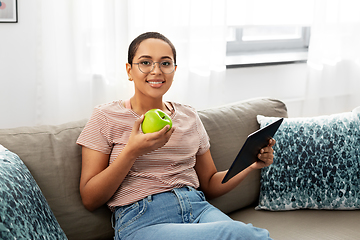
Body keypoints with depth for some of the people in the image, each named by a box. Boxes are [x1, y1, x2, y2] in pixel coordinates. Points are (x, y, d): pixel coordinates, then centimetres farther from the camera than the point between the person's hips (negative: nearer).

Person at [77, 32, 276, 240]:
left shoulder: (189, 117, 15)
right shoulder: (107, 117, 3)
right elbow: (90, 199, -1)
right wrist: (132, 152, -14)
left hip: (197, 207, 4)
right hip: (141, 220, -4)